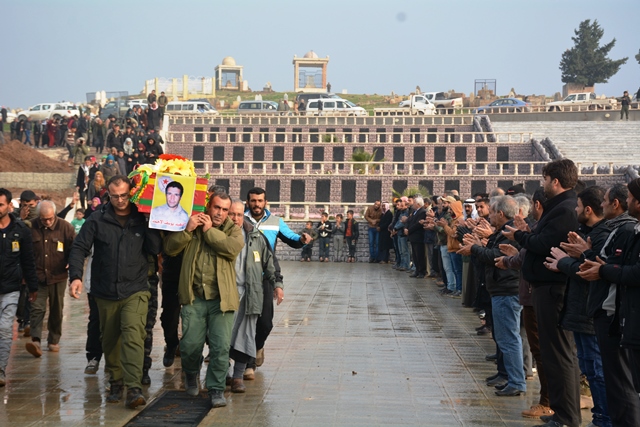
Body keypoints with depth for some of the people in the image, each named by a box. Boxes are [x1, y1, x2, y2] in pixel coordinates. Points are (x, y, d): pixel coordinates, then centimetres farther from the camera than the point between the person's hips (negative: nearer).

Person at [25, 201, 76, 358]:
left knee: (56, 310, 10)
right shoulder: (31, 227, -6)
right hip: (37, 277, 0)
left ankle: (54, 340, 22)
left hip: (58, 277, 1)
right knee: (37, 308, -9)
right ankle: (35, 341, -14)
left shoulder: (65, 227, -7)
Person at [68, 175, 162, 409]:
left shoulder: (142, 219, 1)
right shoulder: (97, 220, 1)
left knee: (133, 335, -18)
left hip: (135, 291, -2)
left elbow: (156, 249, -7)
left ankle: (134, 388, -22)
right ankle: (116, 383, 28)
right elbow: (79, 248, -3)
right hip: (106, 293, 2)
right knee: (110, 340, 12)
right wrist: (76, 276, -17)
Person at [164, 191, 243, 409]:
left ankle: (216, 389, 13)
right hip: (194, 297, 1)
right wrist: (187, 229, -14)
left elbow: (234, 248, -15)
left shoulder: (232, 229, 6)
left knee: (221, 347, -4)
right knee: (190, 345, 3)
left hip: (221, 298, 0)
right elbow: (170, 248, -1)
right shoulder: (192, 224, 8)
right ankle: (191, 374, 35)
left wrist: (210, 231, -12)